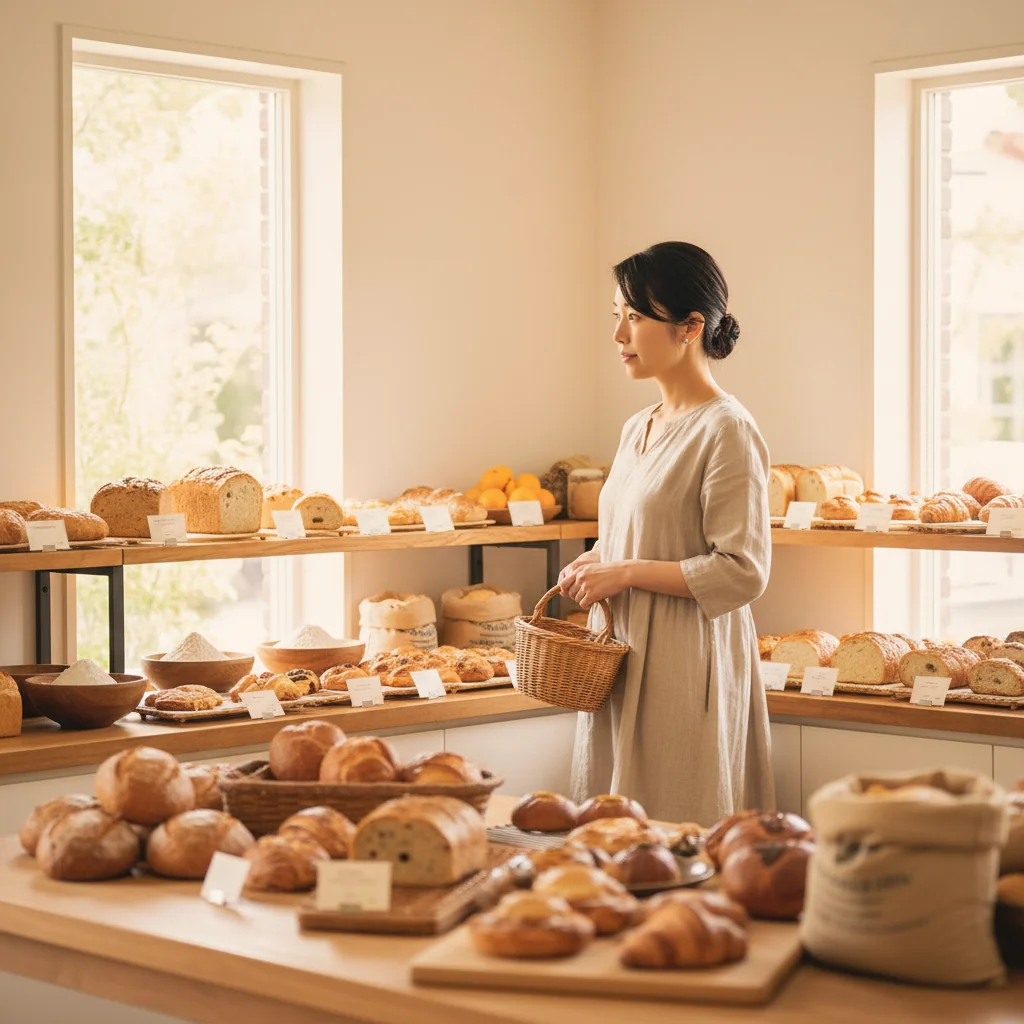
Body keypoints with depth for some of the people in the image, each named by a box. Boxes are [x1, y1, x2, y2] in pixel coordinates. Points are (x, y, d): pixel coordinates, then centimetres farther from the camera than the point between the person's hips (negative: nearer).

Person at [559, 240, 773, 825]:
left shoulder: (726, 431, -12)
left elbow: (744, 573, -18)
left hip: (687, 667, -8)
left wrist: (627, 572, -16)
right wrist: (597, 566, 6)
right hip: (621, 666, 8)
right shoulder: (639, 429, 14)